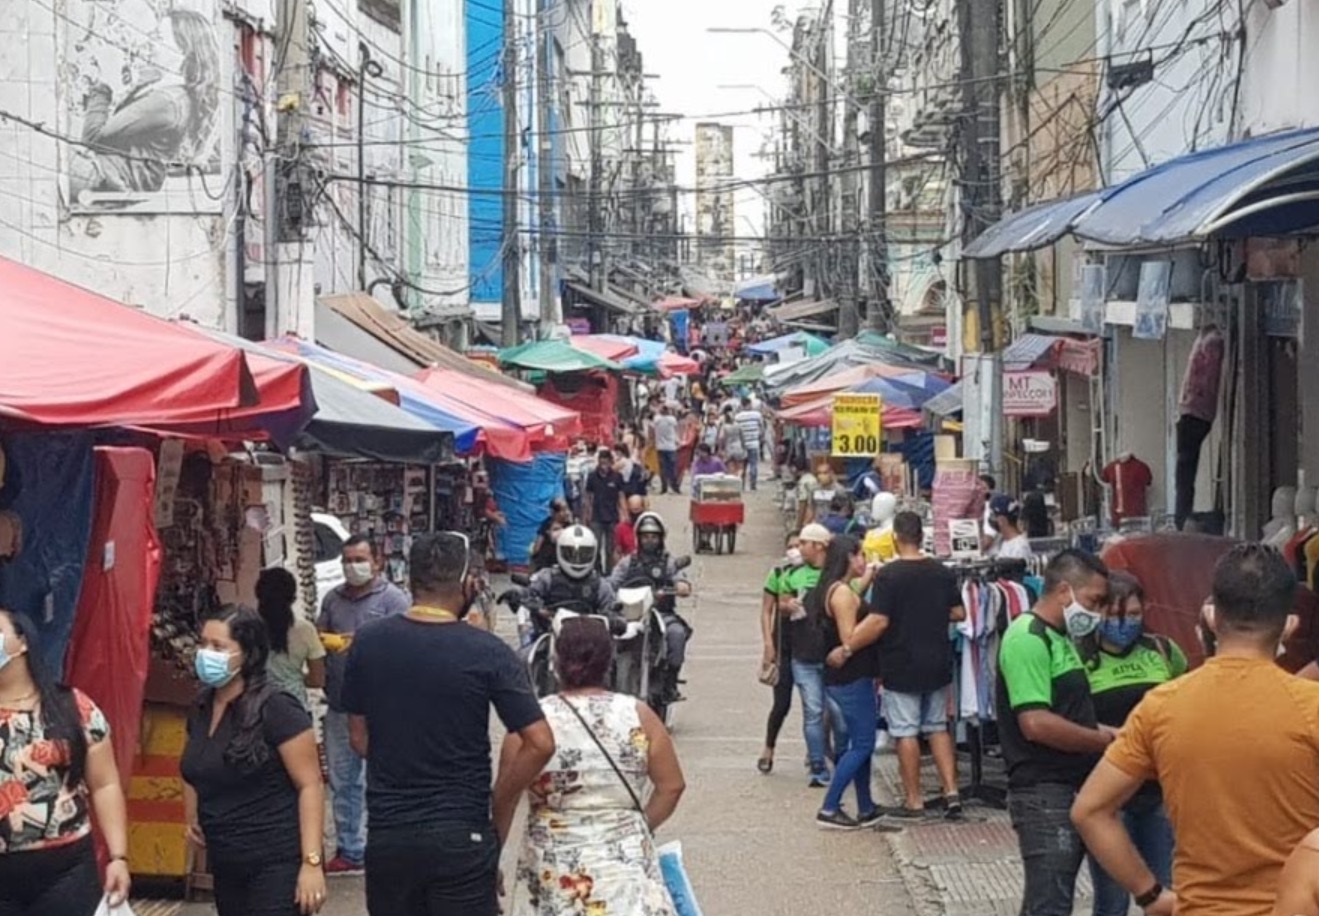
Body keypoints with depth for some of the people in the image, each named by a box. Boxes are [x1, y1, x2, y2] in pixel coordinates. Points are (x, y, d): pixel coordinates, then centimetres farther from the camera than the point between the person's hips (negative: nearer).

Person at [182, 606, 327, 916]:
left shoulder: (275, 709, -14)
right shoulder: (202, 709, 8)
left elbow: (310, 785, -15)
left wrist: (312, 862, -21)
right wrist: (192, 817, 7)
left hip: (276, 864, -8)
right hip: (226, 865, 8)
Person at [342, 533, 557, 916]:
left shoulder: (368, 643, 0)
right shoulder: (487, 653, -11)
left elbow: (360, 737, 8)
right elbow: (539, 744, -14)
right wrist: (497, 812, -2)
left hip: (386, 833, 3)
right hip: (461, 836, -3)